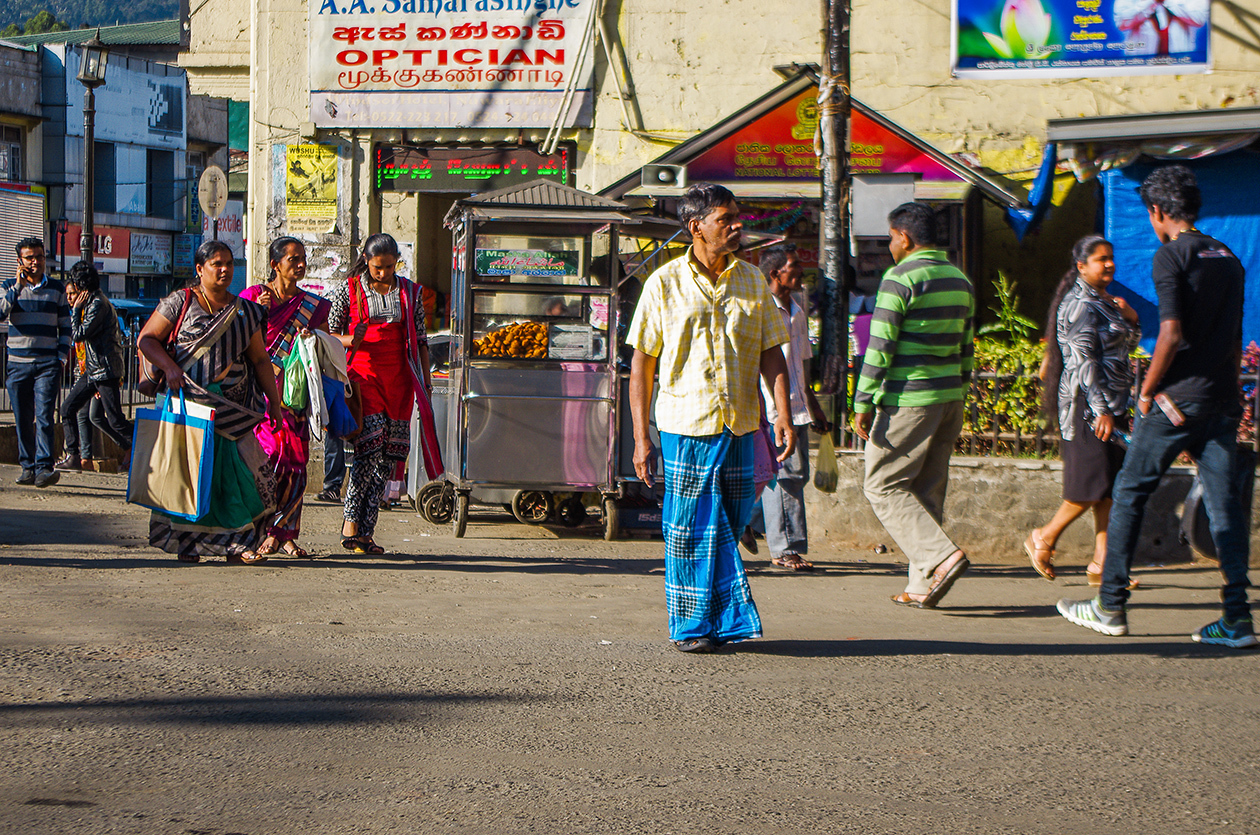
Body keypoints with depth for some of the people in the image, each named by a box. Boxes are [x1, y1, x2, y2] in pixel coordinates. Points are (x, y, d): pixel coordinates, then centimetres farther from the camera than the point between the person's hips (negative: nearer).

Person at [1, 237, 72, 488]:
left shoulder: (56, 289, 9)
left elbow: (65, 326, 13)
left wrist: (62, 356, 3)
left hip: (47, 363, -1)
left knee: (44, 416, -14)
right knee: (23, 420, 3)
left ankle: (44, 467, -19)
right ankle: (28, 467, 11)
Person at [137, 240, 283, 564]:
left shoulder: (245, 311, 14)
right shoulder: (180, 303, 4)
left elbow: (260, 359, 17)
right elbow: (146, 339, 1)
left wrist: (273, 401, 11)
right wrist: (169, 367, -15)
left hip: (233, 408, 2)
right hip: (188, 401, -2)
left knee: (238, 470, -8)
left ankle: (236, 544, -5)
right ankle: (186, 542, 5)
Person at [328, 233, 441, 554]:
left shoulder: (409, 292, 13)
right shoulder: (348, 290, 6)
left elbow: (420, 341, 16)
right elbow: (330, 334, 10)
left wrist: (424, 383, 11)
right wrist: (351, 340, -12)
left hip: (398, 378, 3)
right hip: (363, 374, -3)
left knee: (389, 454, -2)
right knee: (371, 442, -19)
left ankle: (366, 531, 2)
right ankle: (351, 524, -12)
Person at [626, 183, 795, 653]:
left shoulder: (752, 282, 8)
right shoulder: (665, 285, -1)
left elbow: (771, 353, 10)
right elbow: (641, 364, 1)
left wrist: (783, 414, -4)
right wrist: (641, 437, -3)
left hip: (740, 425, 3)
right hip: (685, 424, -3)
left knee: (730, 522, 8)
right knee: (691, 527, -2)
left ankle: (724, 621, 24)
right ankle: (692, 624, 10)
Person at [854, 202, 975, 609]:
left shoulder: (900, 278, -11)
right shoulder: (960, 281, 13)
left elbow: (880, 347, -14)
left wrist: (863, 402, -11)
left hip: (907, 400, -8)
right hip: (949, 397, 8)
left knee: (884, 486, 0)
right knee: (928, 491, 11)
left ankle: (941, 556, -16)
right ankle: (922, 586, 11)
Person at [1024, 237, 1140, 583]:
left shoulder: (1105, 301, 18)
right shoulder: (1079, 305, -11)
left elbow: (1127, 344, 26)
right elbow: (1084, 361, -17)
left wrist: (1131, 319, 5)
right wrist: (1101, 410, -22)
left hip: (1111, 404, 9)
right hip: (1087, 403, -9)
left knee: (1111, 486, 3)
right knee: (1093, 484, -8)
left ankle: (1102, 563, 3)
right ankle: (1043, 539, 9)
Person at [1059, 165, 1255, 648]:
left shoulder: (1170, 256, -9)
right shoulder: (1228, 259, 14)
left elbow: (1172, 333, -17)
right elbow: (1235, 340, 16)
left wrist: (1148, 390, -7)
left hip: (1178, 396, -6)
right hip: (1223, 399, 6)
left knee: (1130, 492, 5)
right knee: (1225, 502, 3)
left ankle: (1110, 607, 10)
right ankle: (1237, 617, -3)